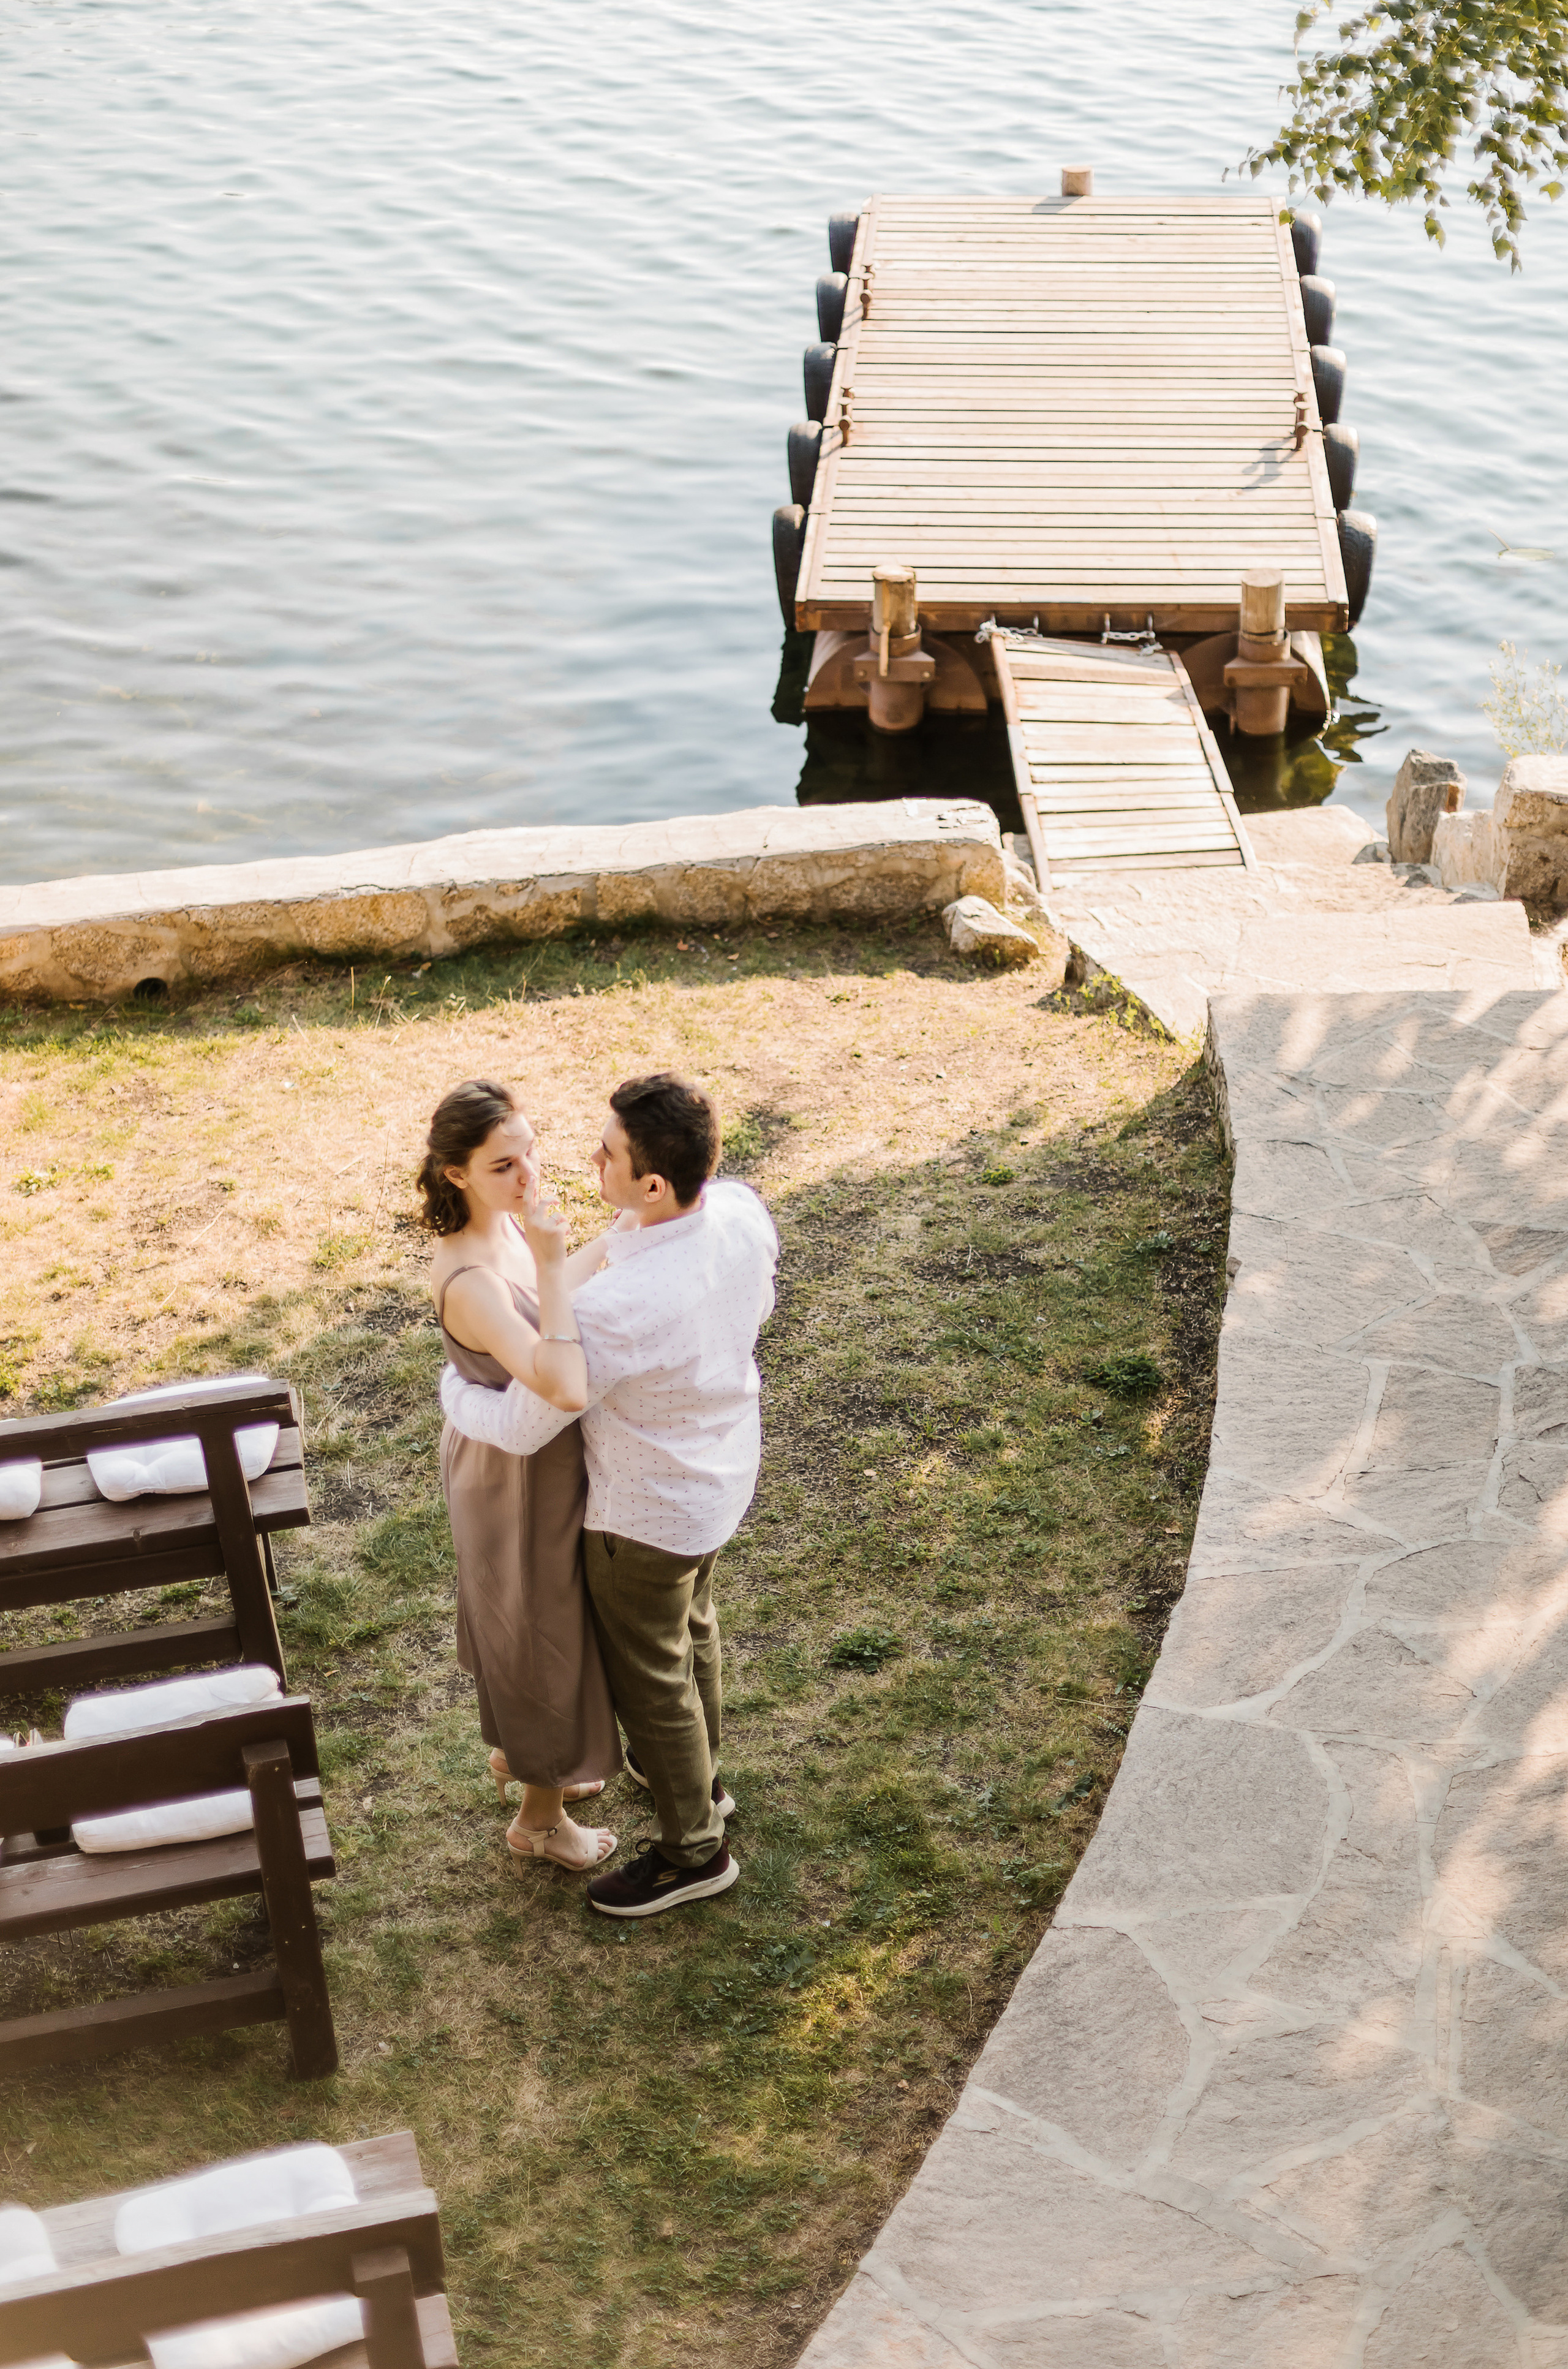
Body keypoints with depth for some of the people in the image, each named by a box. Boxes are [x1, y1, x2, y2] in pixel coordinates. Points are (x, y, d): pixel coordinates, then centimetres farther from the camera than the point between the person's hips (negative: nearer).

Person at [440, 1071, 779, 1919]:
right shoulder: (742, 1213, -20)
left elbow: (520, 1426, -29)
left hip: (647, 1512, -8)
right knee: (690, 1626, 32)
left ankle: (693, 1850, 38)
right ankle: (697, 1774, 58)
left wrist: (453, 1386, -8)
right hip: (724, 1468, 8)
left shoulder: (614, 1308, -42)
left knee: (650, 1676, 17)